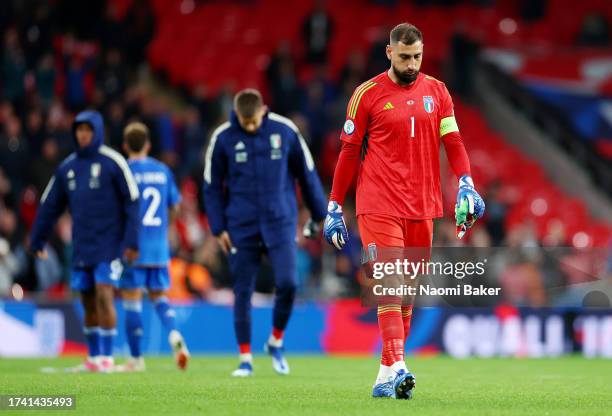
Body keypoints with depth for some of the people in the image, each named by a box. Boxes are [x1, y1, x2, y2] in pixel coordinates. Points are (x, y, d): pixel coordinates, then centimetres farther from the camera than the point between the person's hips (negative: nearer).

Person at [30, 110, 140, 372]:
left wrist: (131, 242, -13)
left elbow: (132, 201, -7)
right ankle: (93, 358, 18)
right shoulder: (67, 168, 11)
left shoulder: (113, 163, -5)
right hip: (81, 249, 5)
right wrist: (37, 241, 14)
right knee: (88, 302, 9)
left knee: (104, 296, -13)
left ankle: (107, 357, -8)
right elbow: (49, 206, 16)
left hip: (109, 246, -5)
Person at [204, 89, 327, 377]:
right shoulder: (223, 137, -4)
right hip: (242, 227, 0)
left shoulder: (285, 131, -4)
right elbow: (212, 185, 4)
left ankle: (276, 342, 12)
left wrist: (318, 215, 11)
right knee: (242, 293, 0)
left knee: (287, 283, -12)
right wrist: (219, 228, -1)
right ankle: (245, 359, 11)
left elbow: (306, 173, 7)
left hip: (280, 223, 0)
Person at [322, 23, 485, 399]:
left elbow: (453, 142, 7)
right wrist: (335, 206, 4)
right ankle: (396, 369, -22)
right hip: (379, 208, -4)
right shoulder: (368, 94, 1)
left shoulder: (437, 92, 10)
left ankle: (387, 379, 13)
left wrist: (466, 184, -10)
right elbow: (350, 151, 5)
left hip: (422, 208, 4)